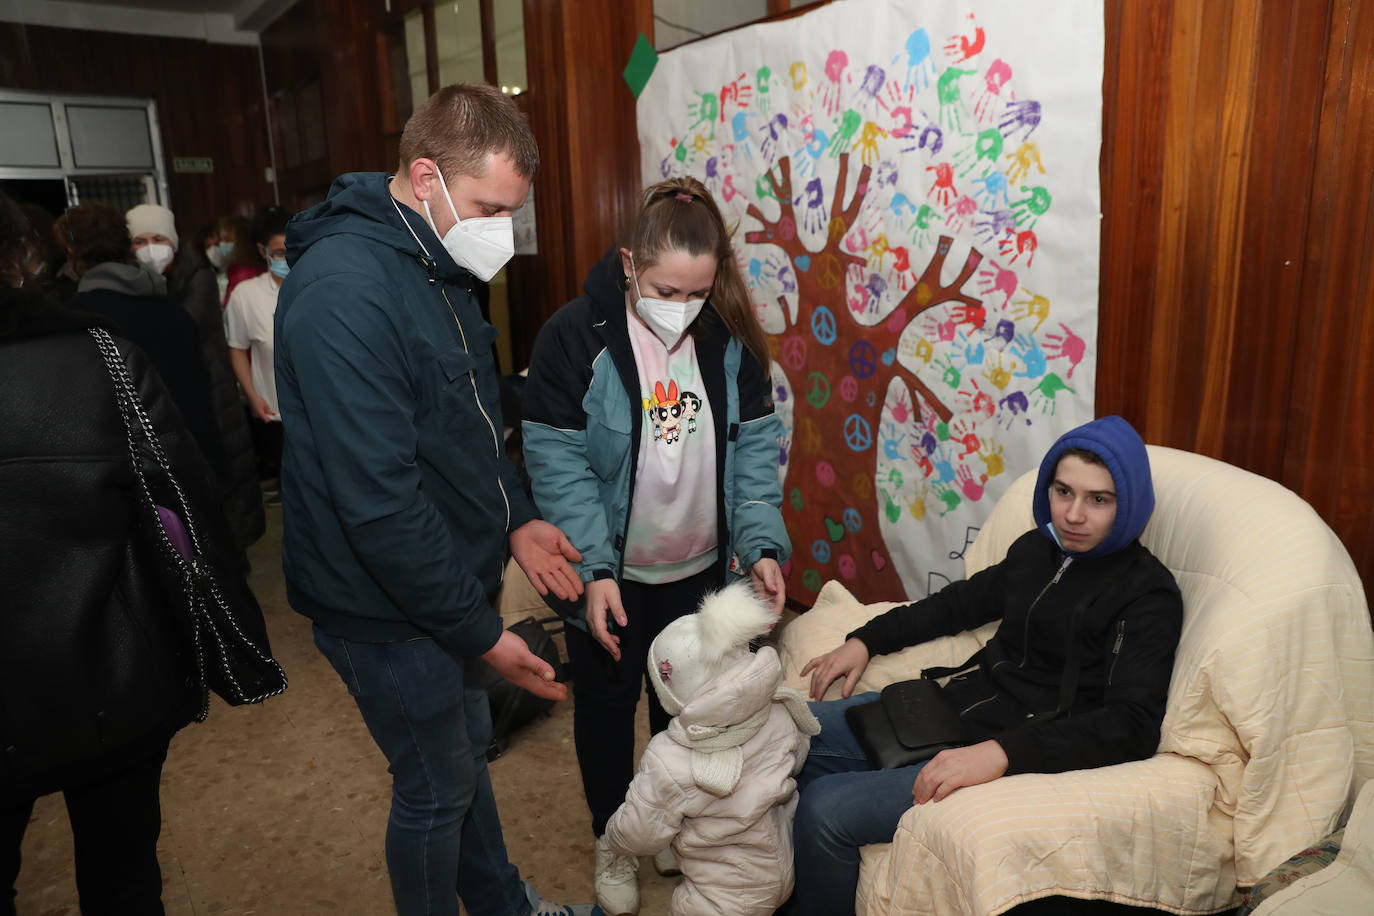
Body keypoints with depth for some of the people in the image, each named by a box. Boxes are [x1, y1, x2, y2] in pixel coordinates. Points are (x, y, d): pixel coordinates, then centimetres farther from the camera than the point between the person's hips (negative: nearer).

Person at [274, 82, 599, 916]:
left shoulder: (439, 267, 5)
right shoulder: (346, 291, -26)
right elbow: (379, 503, -28)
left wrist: (513, 519, 6)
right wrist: (481, 630, -22)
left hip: (449, 580, 9)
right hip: (388, 606, -9)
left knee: (466, 748, 25)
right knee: (435, 790, 11)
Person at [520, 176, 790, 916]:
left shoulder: (730, 339, -7)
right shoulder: (575, 336, -17)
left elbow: (754, 447, -5)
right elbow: (557, 464, -17)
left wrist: (762, 545, -18)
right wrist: (594, 570, -23)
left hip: (699, 570, 3)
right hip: (610, 575, -3)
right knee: (606, 702, 15)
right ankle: (612, 838, 41)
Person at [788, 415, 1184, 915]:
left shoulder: (1149, 596, -12)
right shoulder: (1037, 548, 8)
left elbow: (1132, 724, -22)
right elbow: (964, 601, 23)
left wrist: (1001, 752, -35)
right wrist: (867, 640, 15)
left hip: (1023, 755, -8)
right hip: (952, 705, 8)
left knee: (826, 809, -21)